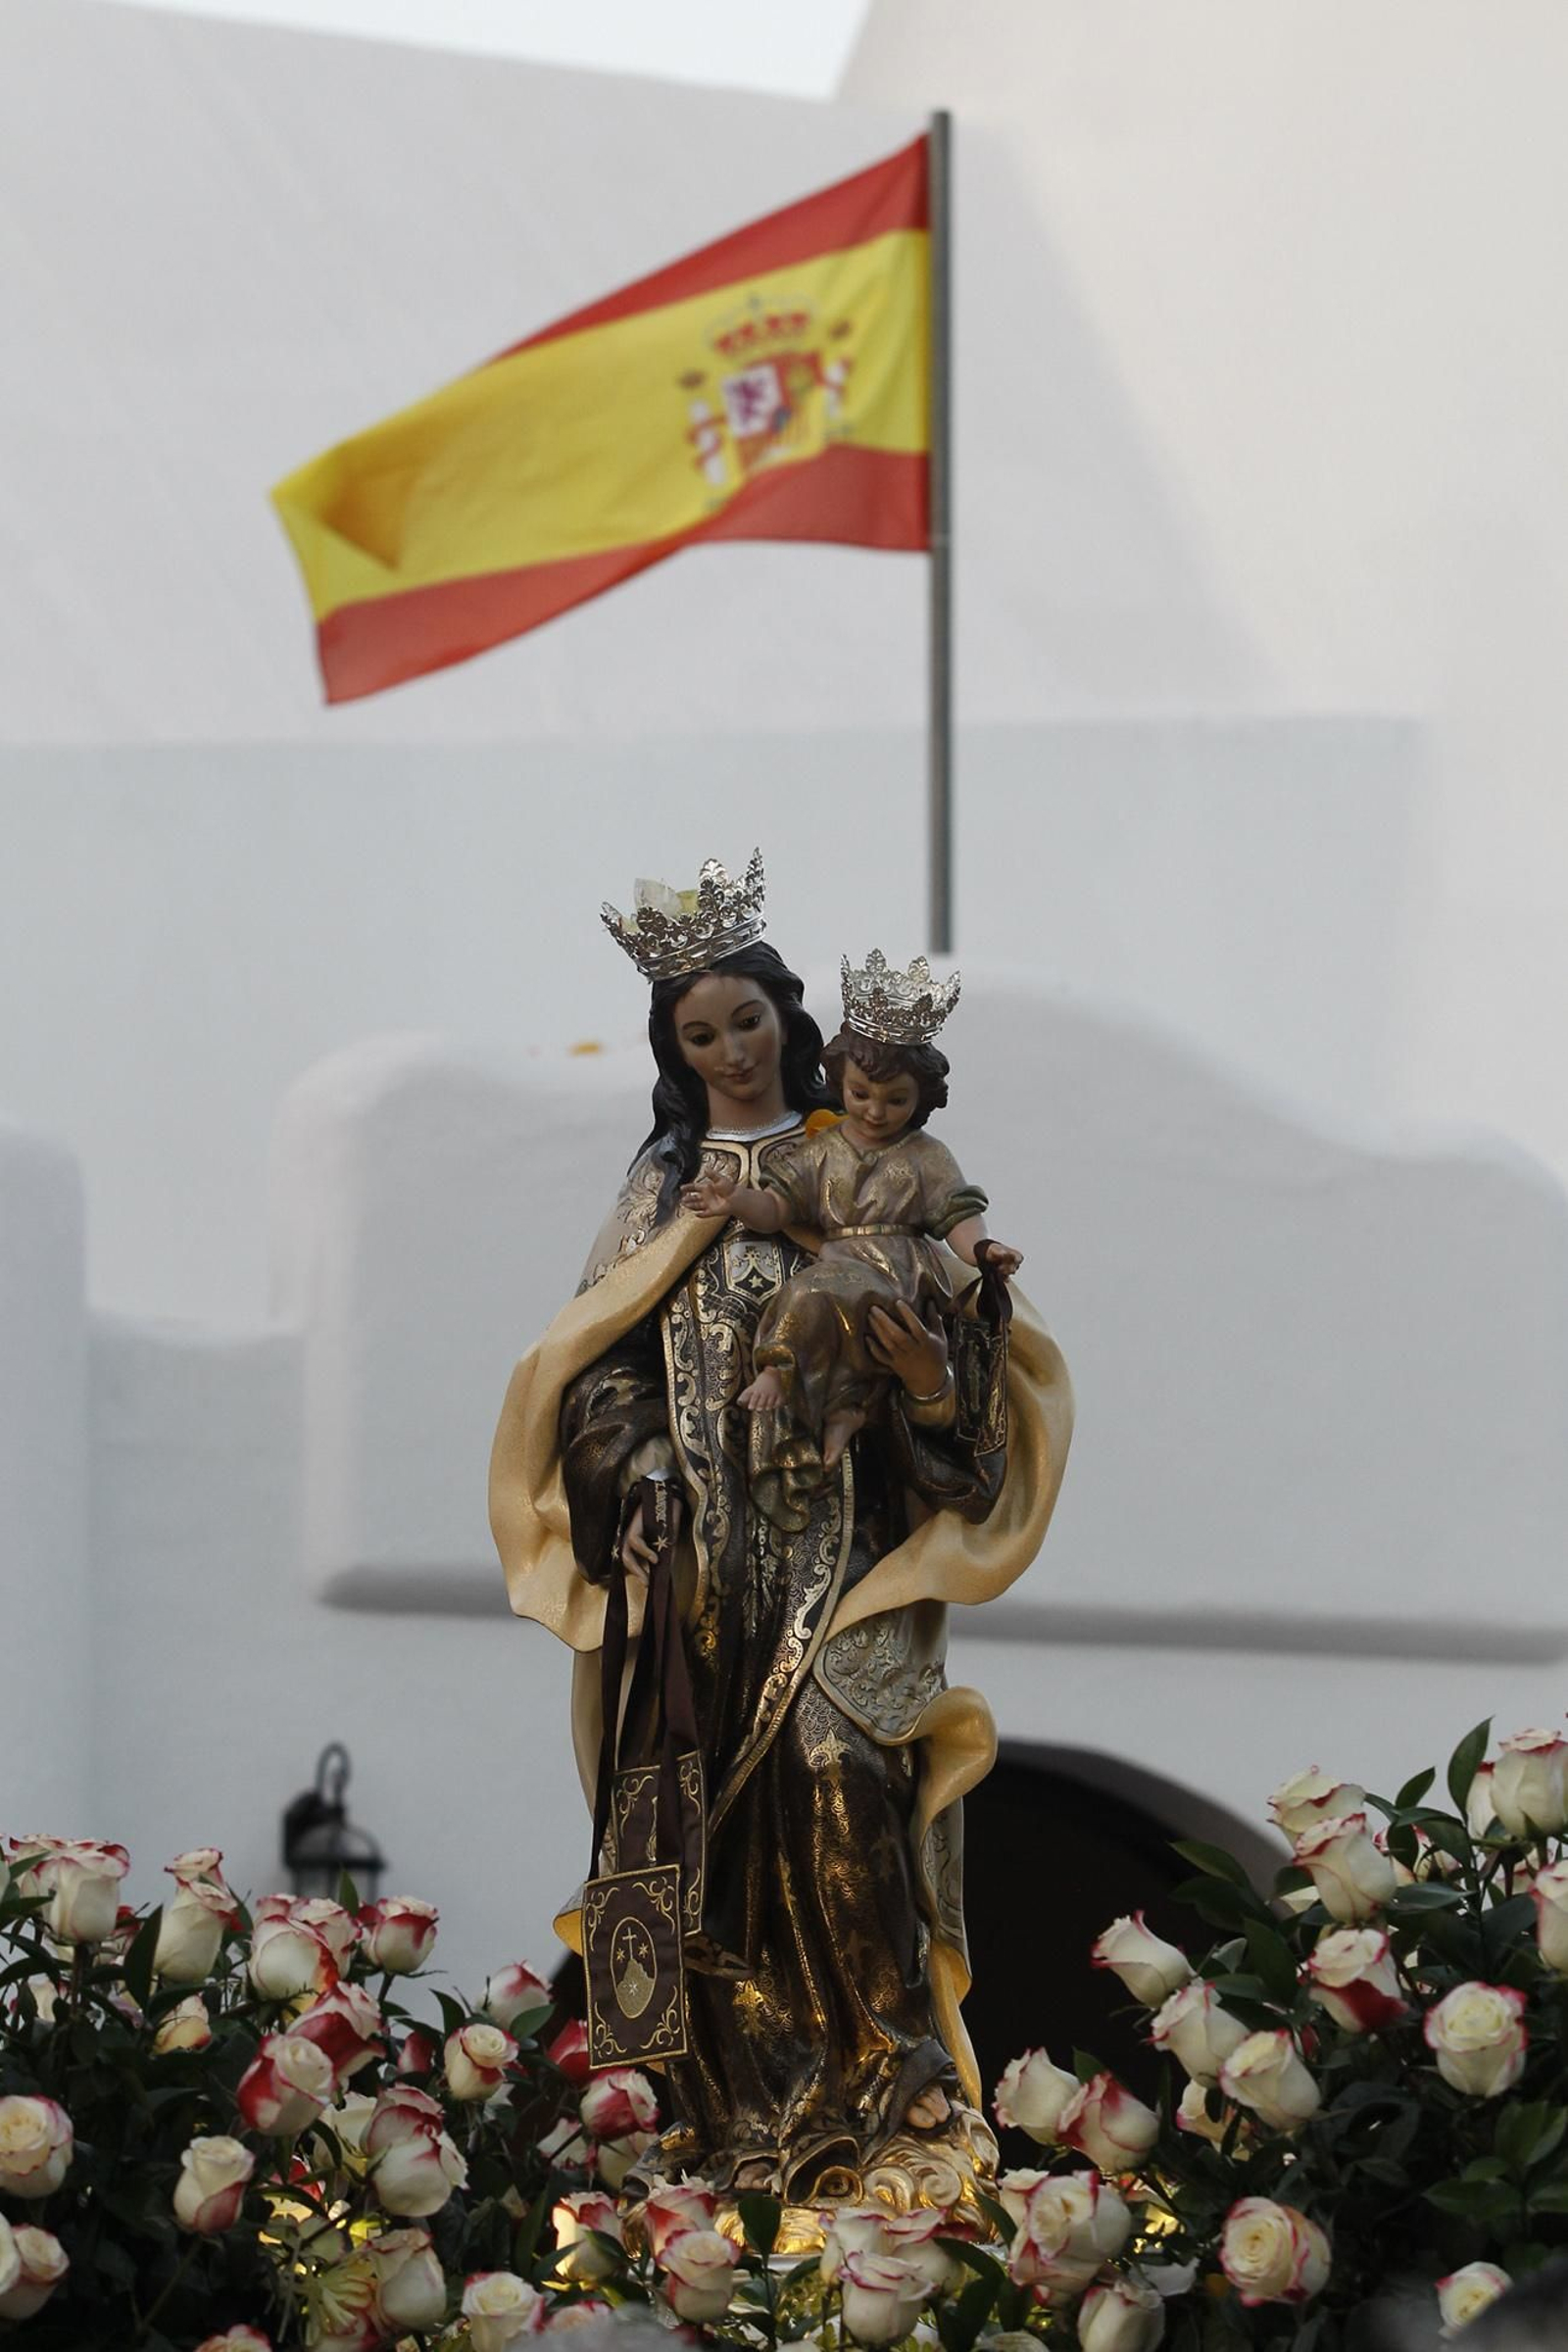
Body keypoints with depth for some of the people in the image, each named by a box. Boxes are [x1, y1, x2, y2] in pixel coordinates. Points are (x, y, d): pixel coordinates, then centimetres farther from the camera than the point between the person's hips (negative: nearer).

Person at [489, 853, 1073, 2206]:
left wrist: (929, 1365, -17)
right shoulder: (664, 1187, 11)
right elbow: (600, 1359, 8)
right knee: (719, 1791, -3)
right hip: (708, 1531, 2)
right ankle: (744, 2091, 0)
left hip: (841, 1525, -2)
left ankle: (882, 2088, -13)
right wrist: (636, 1484, -8)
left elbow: (955, 1324, 6)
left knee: (837, 1760, -18)